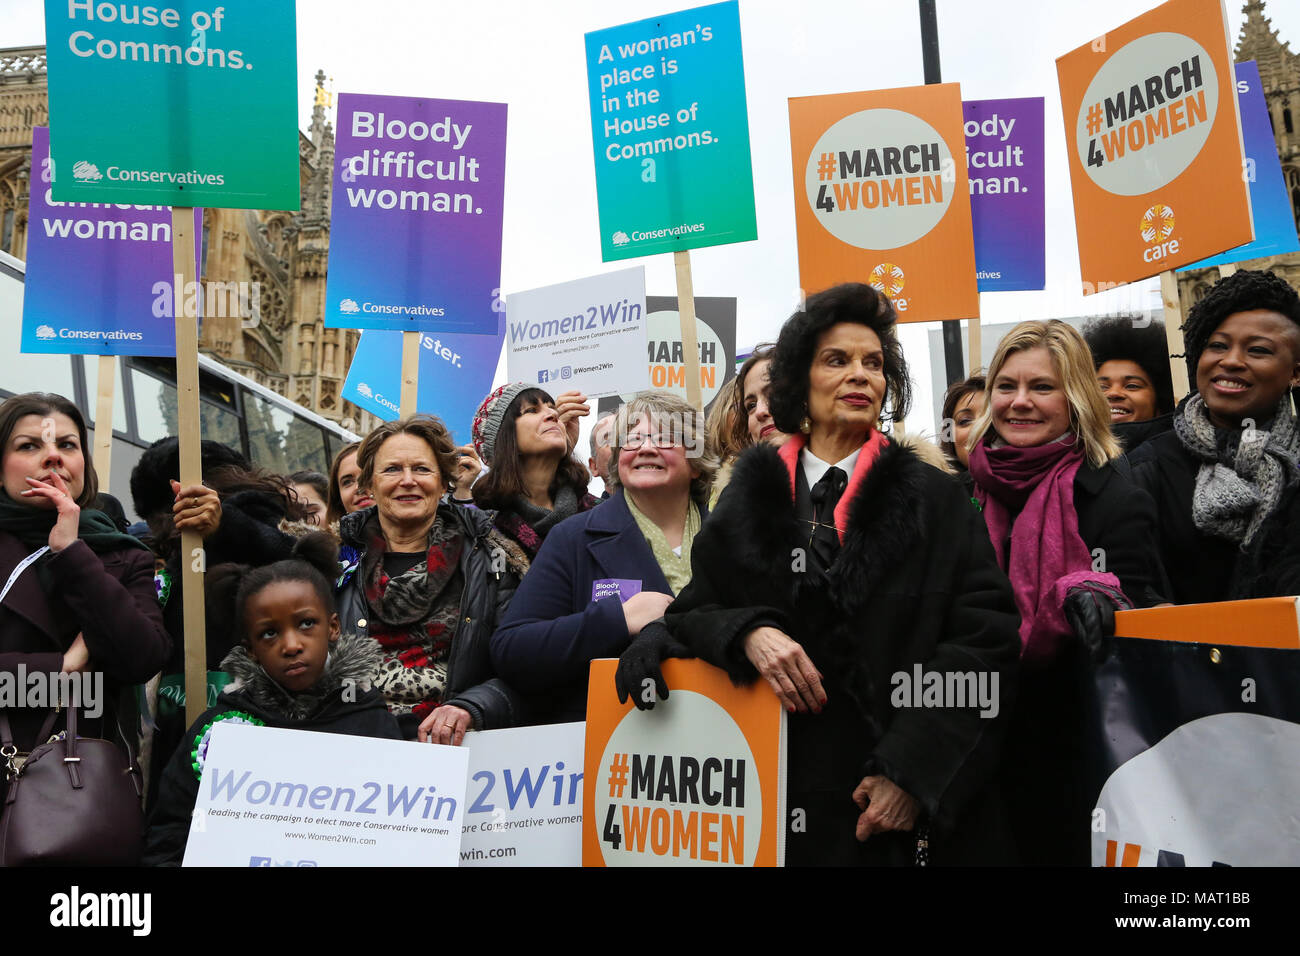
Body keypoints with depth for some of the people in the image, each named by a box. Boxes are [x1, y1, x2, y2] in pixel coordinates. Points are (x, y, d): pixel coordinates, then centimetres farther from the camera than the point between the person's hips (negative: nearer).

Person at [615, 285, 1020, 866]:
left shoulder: (935, 500, 3)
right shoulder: (752, 497, 8)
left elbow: (984, 638, -4)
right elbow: (694, 611, 7)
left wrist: (913, 770, -13)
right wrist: (748, 633, -15)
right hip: (777, 786, 1)